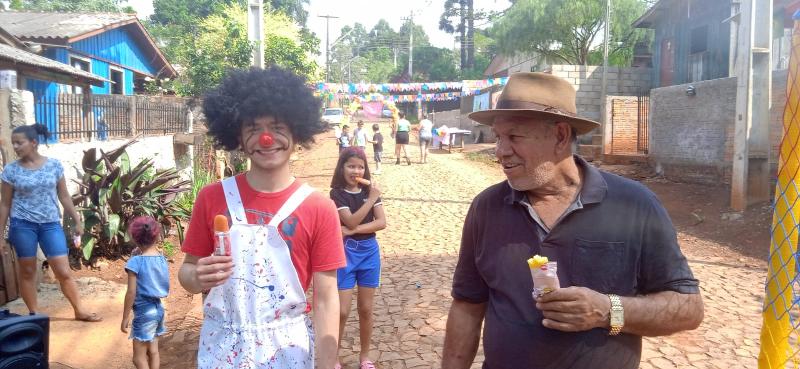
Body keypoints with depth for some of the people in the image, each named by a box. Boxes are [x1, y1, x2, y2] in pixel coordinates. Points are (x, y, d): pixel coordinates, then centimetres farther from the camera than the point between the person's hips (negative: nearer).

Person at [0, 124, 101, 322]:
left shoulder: (54, 165, -1)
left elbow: (64, 196, 6)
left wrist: (77, 221, 5)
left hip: (51, 224, 0)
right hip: (22, 225, 0)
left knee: (64, 271, 1)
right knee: (27, 271, 9)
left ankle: (80, 311, 14)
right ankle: (34, 315, 23)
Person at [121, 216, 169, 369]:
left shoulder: (135, 262, -16)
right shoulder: (162, 259, 1)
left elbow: (131, 293, -15)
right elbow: (166, 289, 7)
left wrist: (125, 317, -8)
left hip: (144, 312, -6)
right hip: (158, 309, 6)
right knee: (153, 351, 17)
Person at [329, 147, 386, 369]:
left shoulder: (369, 190, 4)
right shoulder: (337, 193, -7)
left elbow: (382, 222, -6)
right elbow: (351, 221, -19)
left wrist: (353, 231, -16)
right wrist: (371, 200, -19)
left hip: (369, 252, 4)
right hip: (346, 253, -3)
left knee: (366, 309, 10)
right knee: (342, 311, -1)